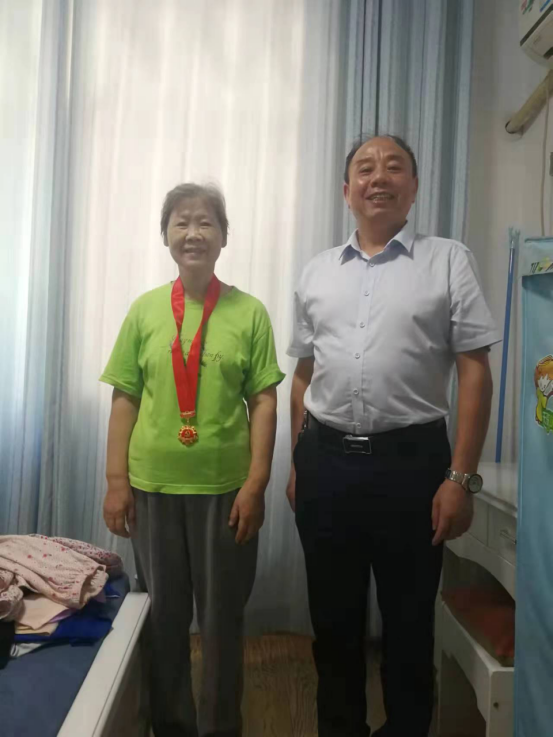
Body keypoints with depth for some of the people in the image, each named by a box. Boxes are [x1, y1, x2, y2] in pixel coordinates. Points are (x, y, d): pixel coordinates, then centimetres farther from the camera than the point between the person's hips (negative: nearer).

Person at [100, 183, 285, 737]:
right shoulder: (144, 309, 2)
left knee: (222, 617, 12)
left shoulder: (249, 312, -3)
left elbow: (263, 401, -4)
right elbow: (124, 399, 3)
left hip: (224, 488, -1)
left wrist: (255, 483, -9)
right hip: (152, 486, 2)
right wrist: (116, 481, 0)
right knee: (162, 615, 16)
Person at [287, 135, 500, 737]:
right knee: (333, 617, 17)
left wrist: (461, 476, -10)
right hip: (325, 460, 3)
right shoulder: (316, 272, 11)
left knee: (408, 621, 12)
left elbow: (474, 372, -4)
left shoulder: (448, 261, 0)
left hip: (411, 460, -3)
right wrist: (297, 462, 12)